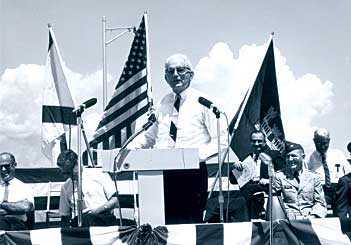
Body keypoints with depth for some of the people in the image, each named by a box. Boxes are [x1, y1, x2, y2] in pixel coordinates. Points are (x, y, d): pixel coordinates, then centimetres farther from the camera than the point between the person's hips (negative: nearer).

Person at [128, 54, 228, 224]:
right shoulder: (164, 103, 14)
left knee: (190, 227, -7)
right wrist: (128, 149, 14)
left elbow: (222, 140, -5)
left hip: (192, 174, -4)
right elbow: (152, 135, 27)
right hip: (163, 174, 5)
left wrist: (197, 155, -18)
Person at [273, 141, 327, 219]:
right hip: (288, 219, -2)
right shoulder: (279, 176, 11)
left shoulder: (314, 177, 14)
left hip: (310, 219, 2)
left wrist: (313, 215, -8)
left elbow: (320, 203, 12)